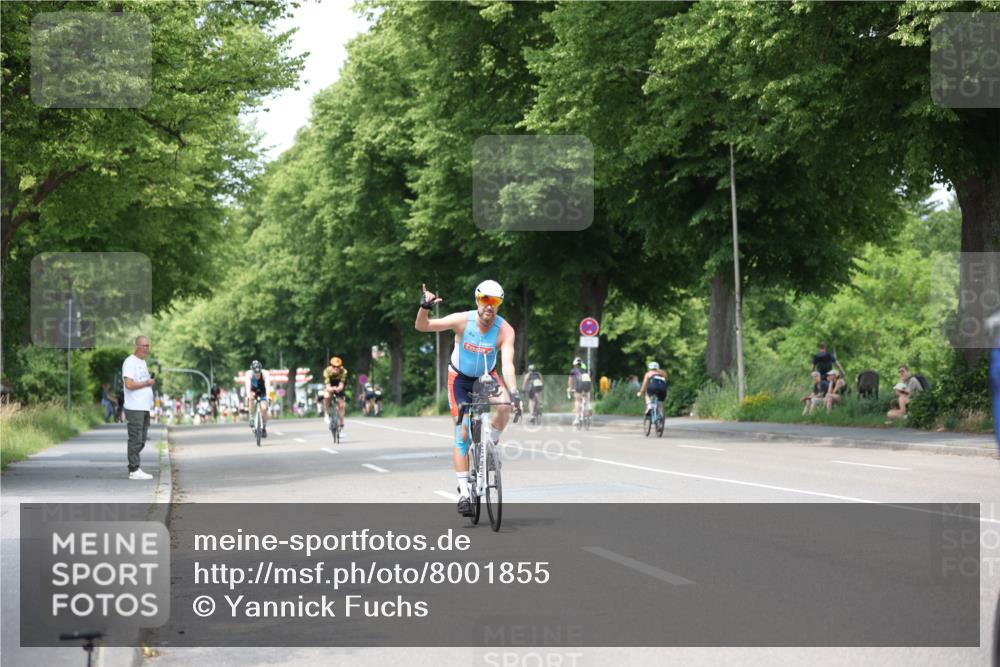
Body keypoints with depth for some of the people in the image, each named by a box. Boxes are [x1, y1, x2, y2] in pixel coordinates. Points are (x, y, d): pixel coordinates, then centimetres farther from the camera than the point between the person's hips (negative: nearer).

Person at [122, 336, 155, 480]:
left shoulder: (143, 362, 20)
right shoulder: (130, 362, -11)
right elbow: (129, 384, -20)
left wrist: (151, 380, 11)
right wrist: (147, 383, -11)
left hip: (145, 408, 10)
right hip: (134, 408, -10)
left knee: (141, 441, 11)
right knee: (135, 440, -7)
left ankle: (133, 468, 17)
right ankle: (134, 470, -5)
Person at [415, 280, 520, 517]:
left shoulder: (505, 330, -23)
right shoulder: (462, 320, -24)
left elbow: (507, 364, -32)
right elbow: (422, 326, -25)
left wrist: (514, 393, -46)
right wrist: (425, 307, -45)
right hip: (460, 378, -1)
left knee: (505, 406, -31)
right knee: (462, 435, -7)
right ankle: (464, 493, -2)